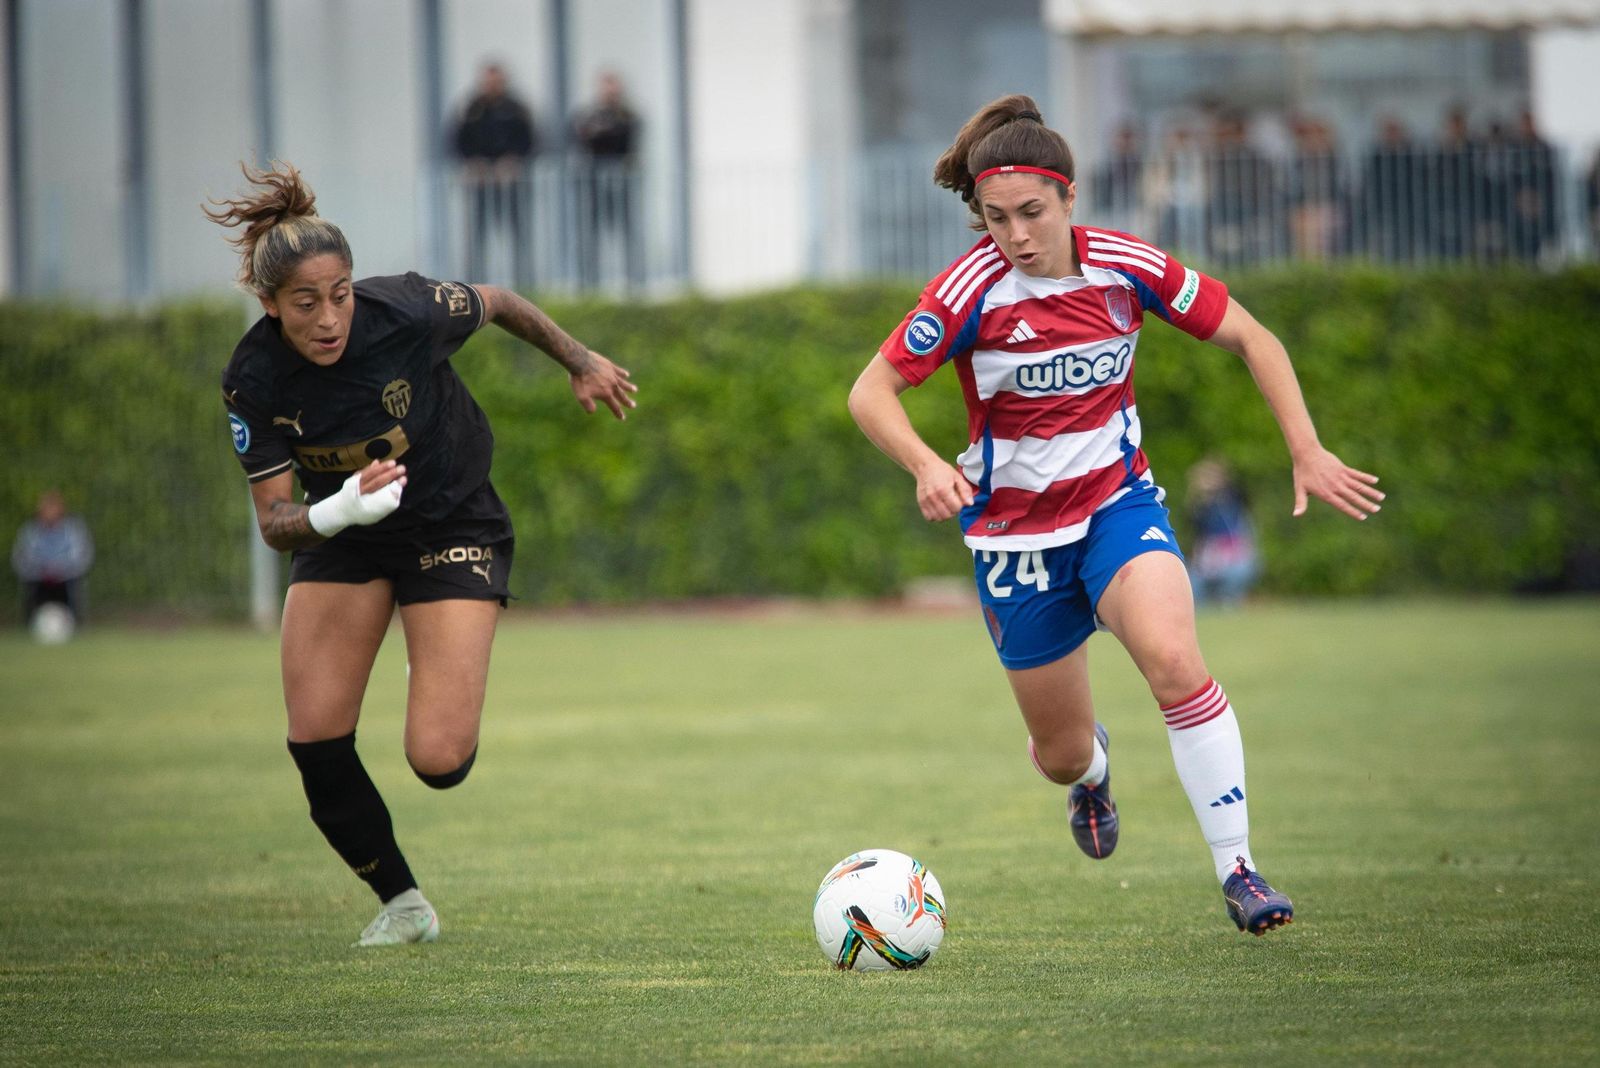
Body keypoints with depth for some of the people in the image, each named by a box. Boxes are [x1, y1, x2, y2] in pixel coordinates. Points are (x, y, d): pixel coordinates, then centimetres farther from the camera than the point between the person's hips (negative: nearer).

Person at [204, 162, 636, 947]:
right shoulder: (254, 380, -21)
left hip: (453, 525, -3)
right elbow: (273, 520, -19)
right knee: (314, 744, -9)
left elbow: (497, 304, -5)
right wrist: (333, 512, -41)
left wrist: (582, 366, 8)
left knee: (439, 761, -15)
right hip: (341, 534, 3)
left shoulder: (405, 312, -27)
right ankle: (401, 904, 15)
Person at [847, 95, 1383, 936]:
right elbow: (871, 392, -16)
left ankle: (1238, 872, -21)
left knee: (1174, 661, -29)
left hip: (1118, 503, 0)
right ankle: (1090, 769, 49)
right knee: (1061, 754, 8)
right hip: (1016, 531, 0)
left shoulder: (1126, 267, -11)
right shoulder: (972, 290, -17)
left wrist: (1307, 453, -7)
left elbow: (1250, 338, 0)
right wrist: (925, 464, -35)